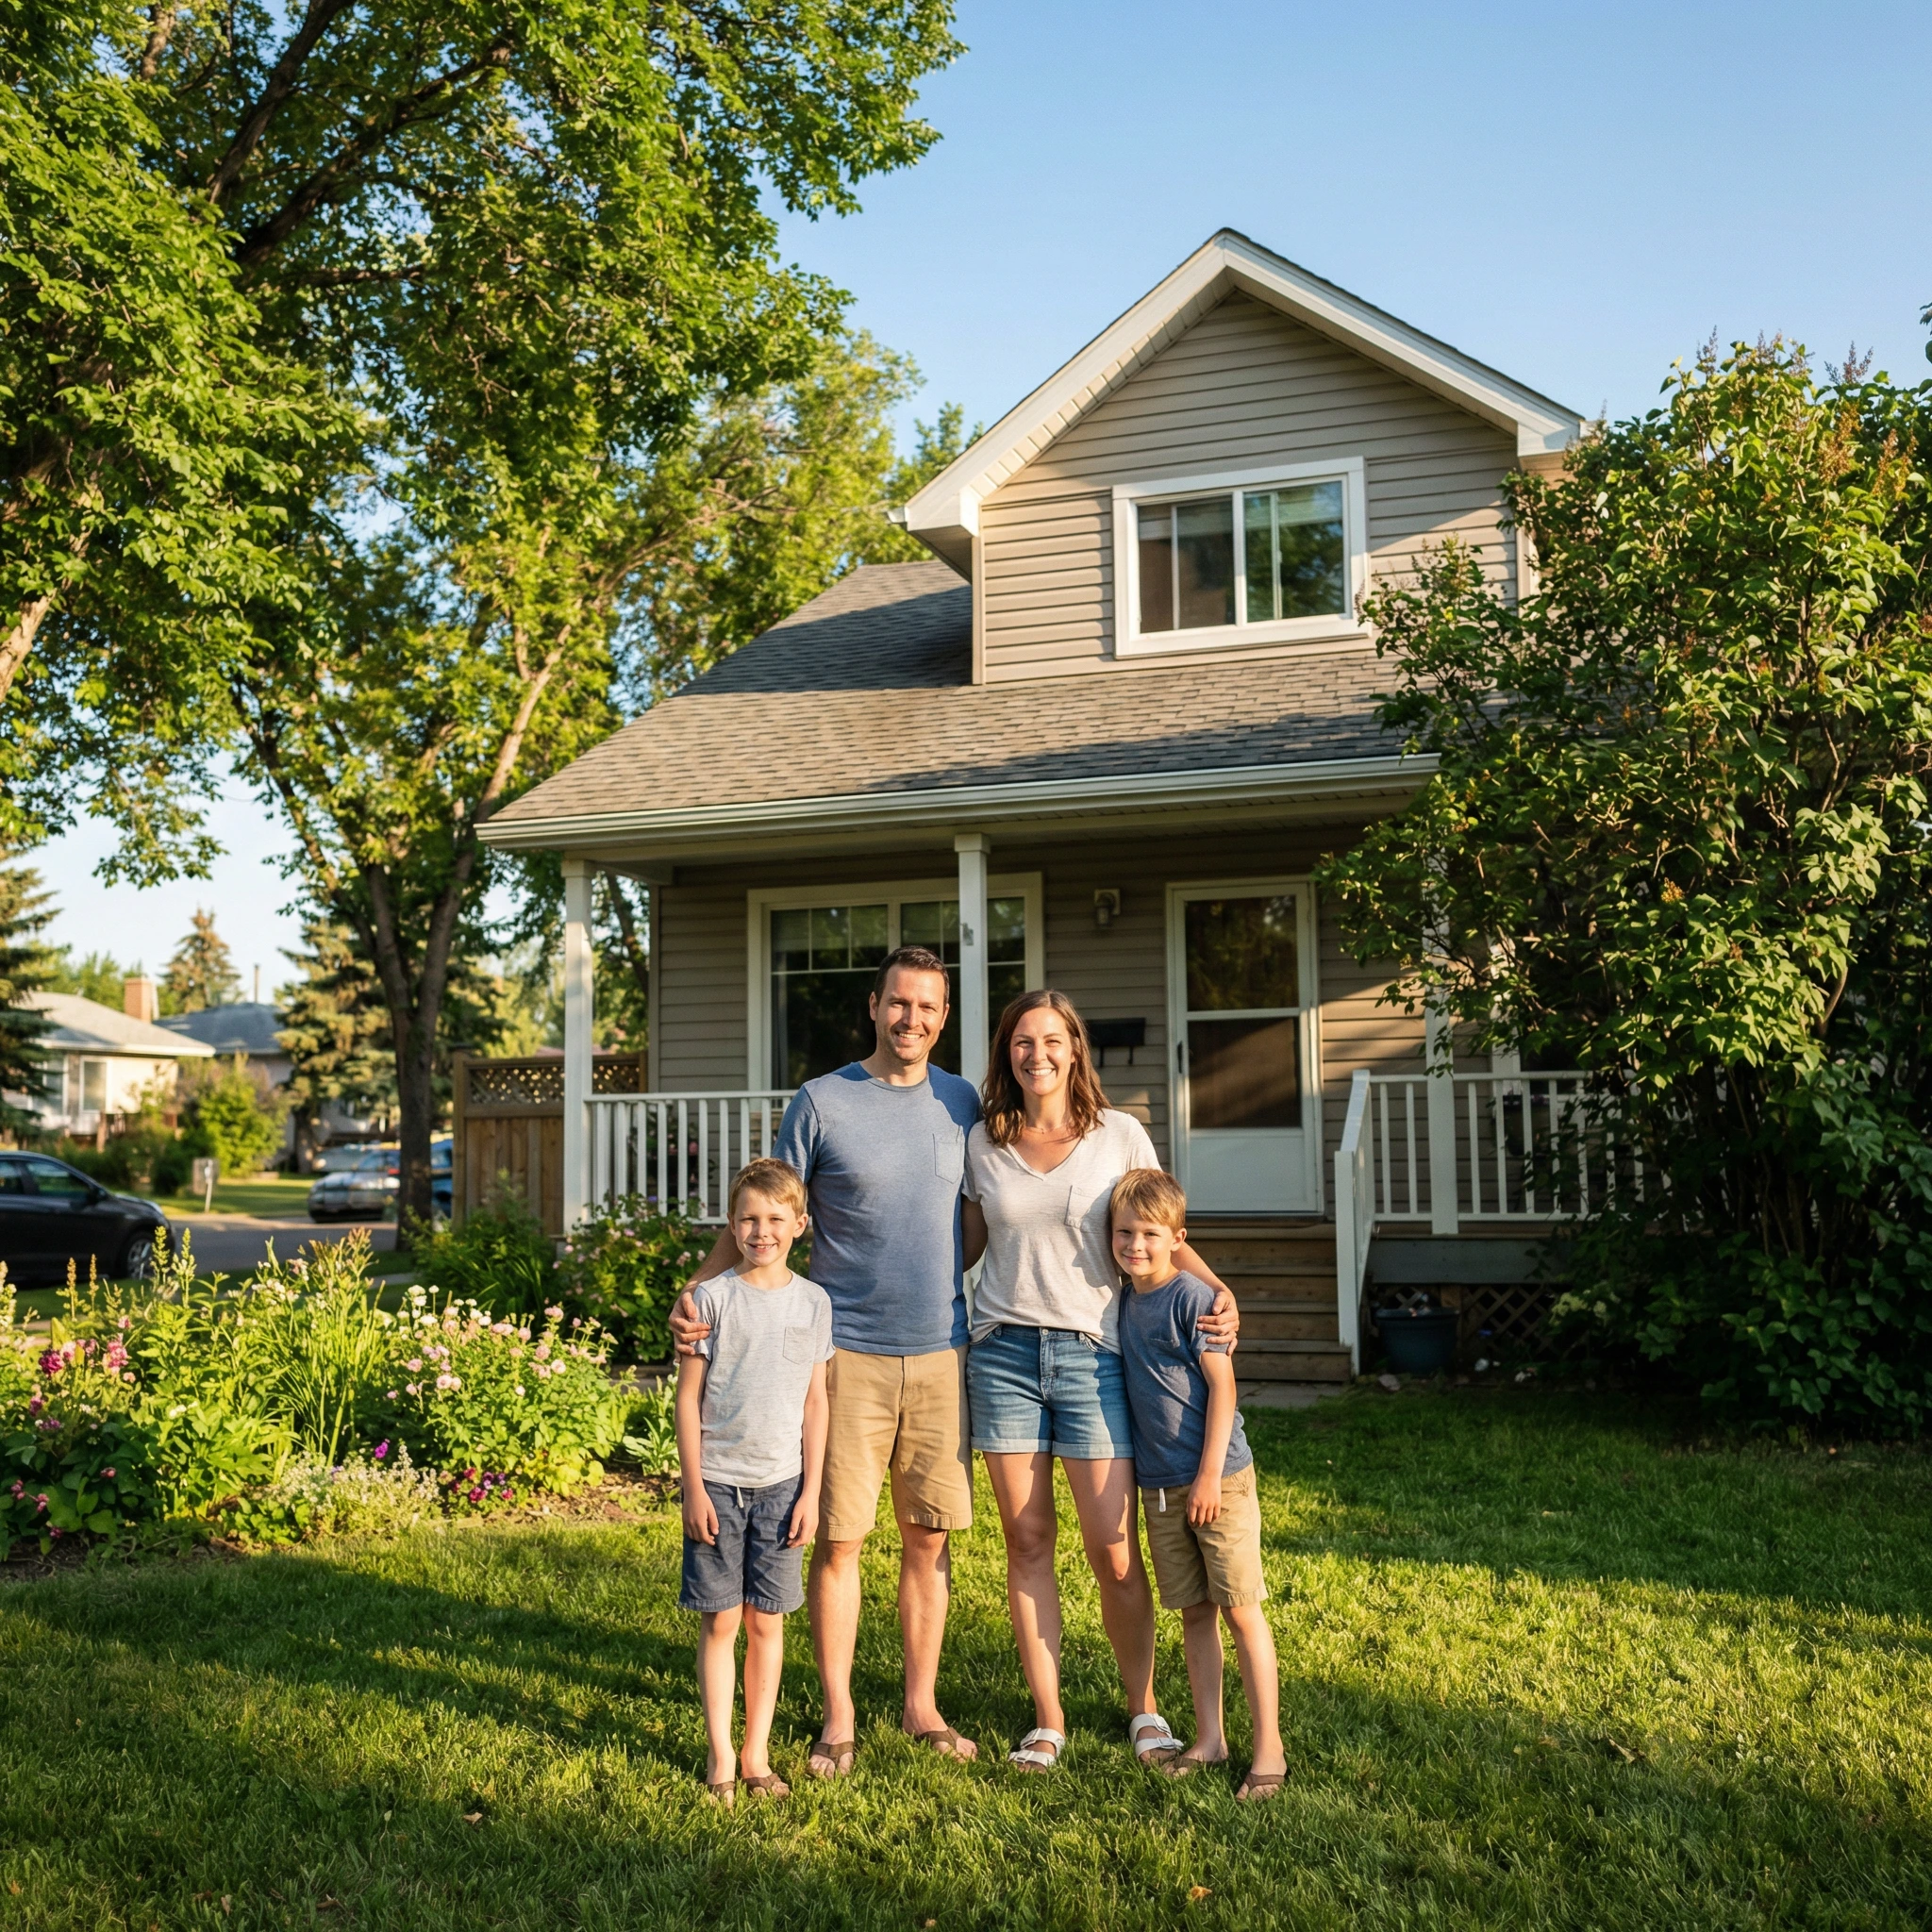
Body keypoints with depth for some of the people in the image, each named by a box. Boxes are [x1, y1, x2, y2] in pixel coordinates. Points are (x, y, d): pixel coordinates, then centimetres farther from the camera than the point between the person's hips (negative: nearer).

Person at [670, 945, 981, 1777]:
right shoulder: (822, 1102, -3)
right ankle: (838, 1718, 16)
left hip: (941, 1354, 3)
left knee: (929, 1537, 10)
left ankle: (921, 1705, 24)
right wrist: (695, 1293, -13)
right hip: (849, 1355, -3)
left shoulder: (961, 1103, 7)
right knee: (839, 1540, 2)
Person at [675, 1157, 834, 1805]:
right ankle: (720, 1758, 13)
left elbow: (816, 1403, 6)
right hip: (717, 1483, -2)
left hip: (780, 1484, 2)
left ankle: (757, 1755, 18)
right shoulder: (714, 1298, -4)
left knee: (766, 1623, 8)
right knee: (720, 1622, 3)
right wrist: (693, 1488, -6)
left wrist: (810, 1492, 3)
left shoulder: (813, 1302, 3)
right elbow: (688, 1397, -2)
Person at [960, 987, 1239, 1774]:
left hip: (1091, 1353, -2)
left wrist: (1220, 1291, -7)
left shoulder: (1120, 1135, 1)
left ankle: (1144, 1707, 20)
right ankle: (1047, 1717, 17)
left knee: (1114, 1550, -1)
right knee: (1028, 1539, 5)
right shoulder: (983, 1143, 6)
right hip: (1004, 1352, 2)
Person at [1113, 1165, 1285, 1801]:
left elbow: (1222, 1387, -14)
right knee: (1194, 1612, 12)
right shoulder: (1125, 1302, 8)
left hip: (1217, 1479, -6)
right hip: (1159, 1486, 6)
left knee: (1240, 1608, -1)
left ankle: (1268, 1747, 6)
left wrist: (1210, 1475, -16)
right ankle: (1209, 1737, 22)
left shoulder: (1192, 1297, -12)